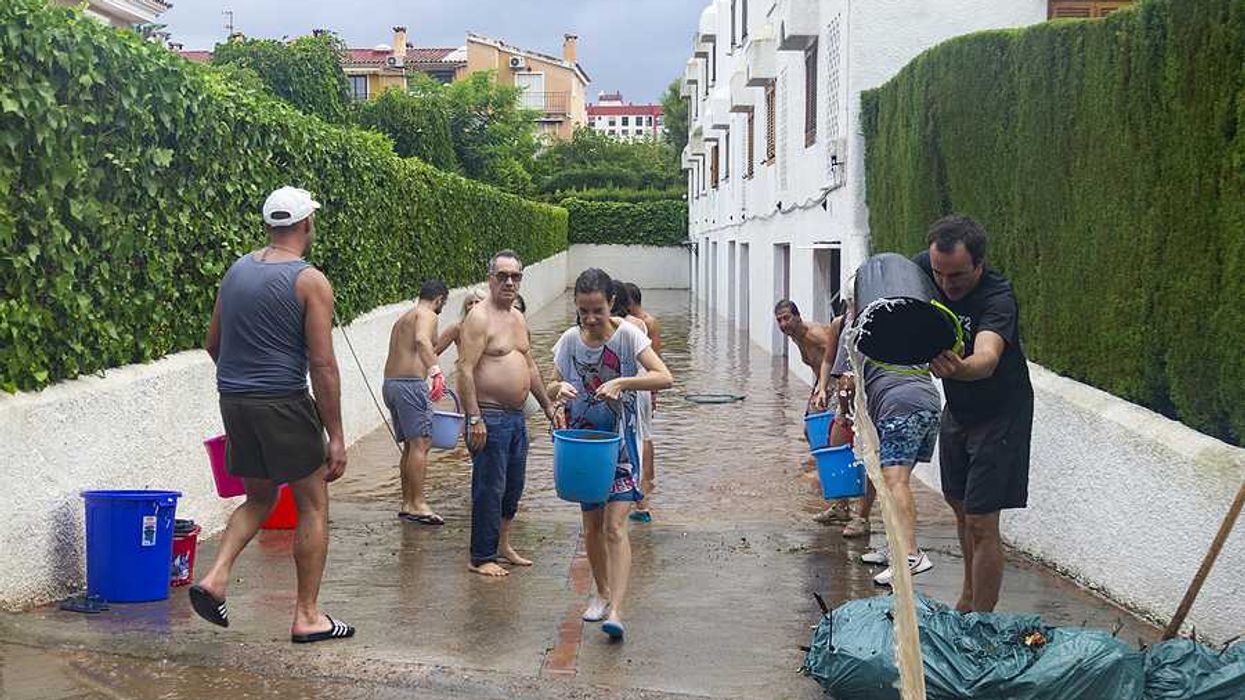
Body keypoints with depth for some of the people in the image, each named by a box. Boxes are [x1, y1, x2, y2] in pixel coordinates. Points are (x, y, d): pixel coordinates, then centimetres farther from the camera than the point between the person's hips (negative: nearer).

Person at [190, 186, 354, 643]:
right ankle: (307, 617, 10)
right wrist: (336, 438, -10)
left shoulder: (236, 270, 9)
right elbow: (322, 365, -14)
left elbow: (213, 344, 16)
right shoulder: (310, 282, -10)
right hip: (284, 402, -6)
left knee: (259, 498, 22)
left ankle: (216, 577, 3)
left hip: (233, 400, 6)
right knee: (313, 506, 7)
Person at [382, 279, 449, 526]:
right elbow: (422, 340, -26)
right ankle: (418, 505, -12)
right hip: (411, 383, -9)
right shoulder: (427, 316, -4)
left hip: (390, 383, 10)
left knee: (410, 445, 14)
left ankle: (407, 504, 16)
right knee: (421, 443, -9)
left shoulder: (403, 318, 26)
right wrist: (435, 370, -37)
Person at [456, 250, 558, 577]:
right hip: (489, 416, -9)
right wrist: (474, 418, -23)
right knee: (489, 488, -4)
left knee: (513, 486, 15)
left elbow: (530, 366, 24)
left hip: (516, 416, 9)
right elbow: (465, 370, -18)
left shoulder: (518, 318, 15)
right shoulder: (479, 317, -12)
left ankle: (502, 546, 28)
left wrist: (548, 406, 22)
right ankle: (481, 558, 4)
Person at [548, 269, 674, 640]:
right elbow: (553, 386, 6)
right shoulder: (569, 340, -2)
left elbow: (665, 377, -21)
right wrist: (559, 389, -18)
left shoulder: (627, 335, -12)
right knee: (592, 525, 12)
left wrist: (622, 382, -34)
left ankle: (615, 609, -15)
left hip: (620, 443, -4)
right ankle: (602, 592, 33)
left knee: (615, 526, -12)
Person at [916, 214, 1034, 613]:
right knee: (960, 505, 21)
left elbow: (987, 358, -53)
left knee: (981, 523, -11)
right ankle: (969, 599, 39)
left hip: (1000, 412, -7)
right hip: (957, 408, 7)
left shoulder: (998, 299, -33)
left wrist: (959, 368, -73)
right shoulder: (925, 267, -15)